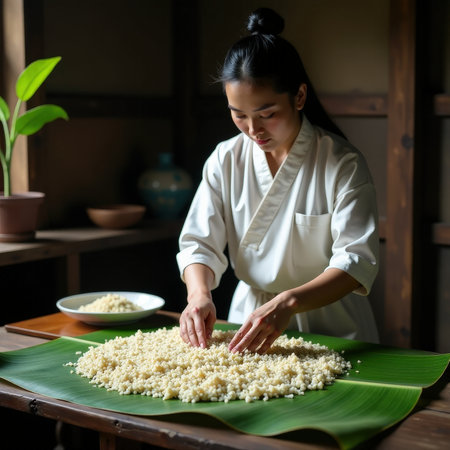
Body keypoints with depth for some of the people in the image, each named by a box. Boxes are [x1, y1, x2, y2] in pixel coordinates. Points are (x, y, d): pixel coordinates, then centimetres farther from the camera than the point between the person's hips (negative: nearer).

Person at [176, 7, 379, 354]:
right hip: (249, 317, 3)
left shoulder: (343, 164, -9)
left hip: (330, 330, -2)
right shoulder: (226, 160, 2)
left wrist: (288, 302, -32)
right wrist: (199, 293, -19)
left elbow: (357, 261, -16)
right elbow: (200, 243, 3)